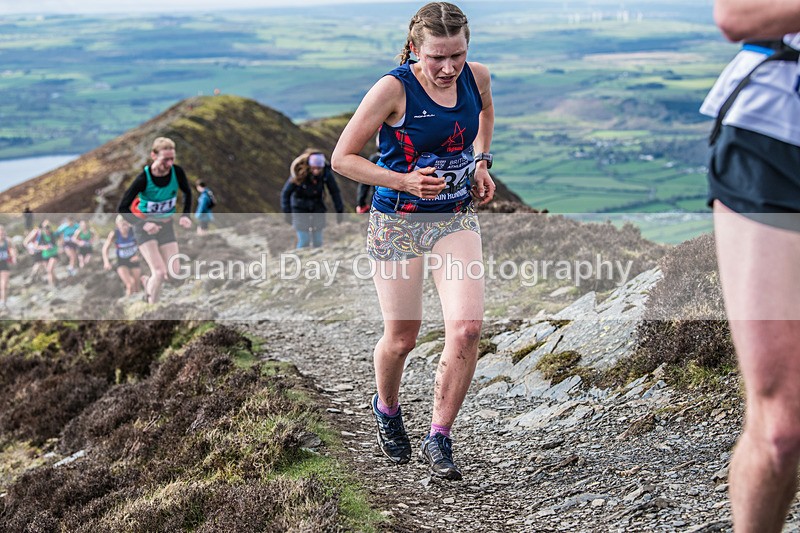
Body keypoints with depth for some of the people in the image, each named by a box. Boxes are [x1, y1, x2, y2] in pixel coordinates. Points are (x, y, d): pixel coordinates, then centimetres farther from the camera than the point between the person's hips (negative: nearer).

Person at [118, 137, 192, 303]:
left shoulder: (177, 172, -16)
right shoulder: (144, 179, -26)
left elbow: (187, 193, 6)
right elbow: (122, 208, -19)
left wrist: (185, 216, -8)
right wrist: (142, 225, -31)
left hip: (166, 225, 4)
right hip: (145, 225, -4)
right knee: (159, 272, -18)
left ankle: (148, 282, 32)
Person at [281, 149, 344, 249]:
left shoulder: (326, 172, -19)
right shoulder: (299, 174, -25)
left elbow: (335, 191, -4)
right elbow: (285, 193, -13)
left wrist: (340, 210, -4)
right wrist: (287, 213, -14)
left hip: (317, 207, 3)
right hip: (300, 208, -3)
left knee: (317, 241, 4)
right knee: (304, 241, -9)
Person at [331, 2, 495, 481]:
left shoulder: (477, 77, -4)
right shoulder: (394, 88, -18)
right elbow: (343, 158, -13)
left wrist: (481, 162, 10)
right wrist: (405, 182, -24)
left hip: (457, 218, 3)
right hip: (398, 221, -3)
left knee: (468, 327, -15)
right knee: (402, 337, 6)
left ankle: (439, 438, 0)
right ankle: (387, 409, 40)